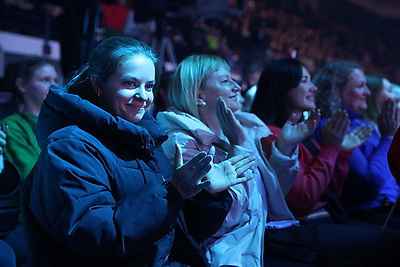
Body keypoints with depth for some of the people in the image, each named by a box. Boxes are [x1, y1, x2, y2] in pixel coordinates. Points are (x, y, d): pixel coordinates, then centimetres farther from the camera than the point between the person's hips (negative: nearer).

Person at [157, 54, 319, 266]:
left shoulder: (246, 125, 9)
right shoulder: (183, 141, -12)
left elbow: (271, 195, 12)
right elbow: (223, 218, -20)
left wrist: (285, 146, 0)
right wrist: (239, 146, -19)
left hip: (264, 235, 7)